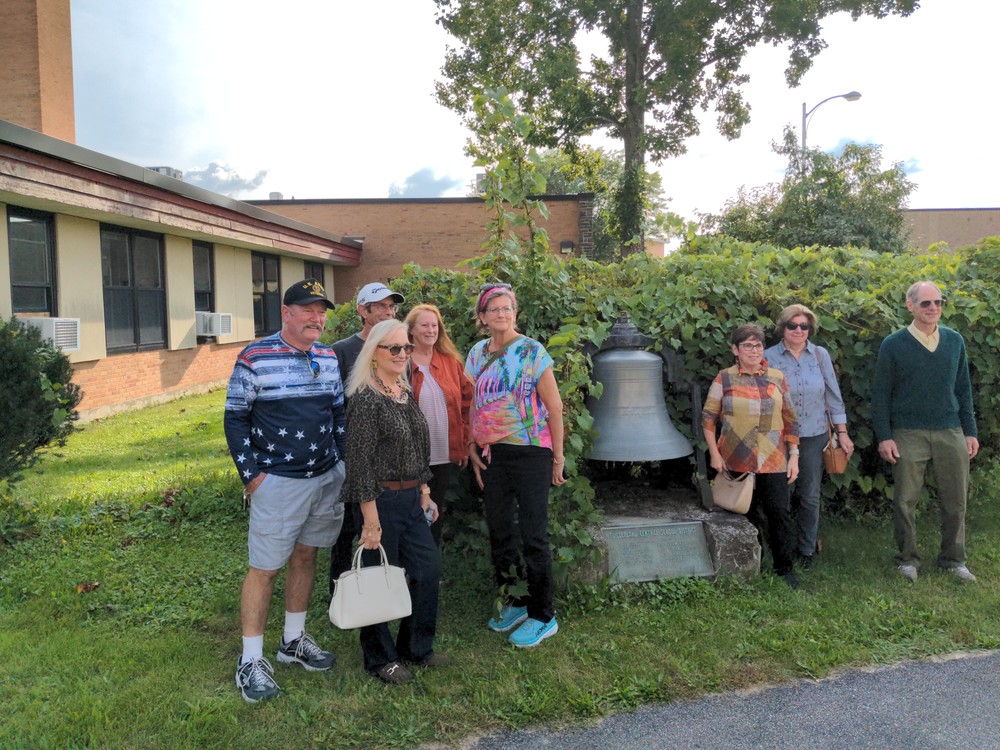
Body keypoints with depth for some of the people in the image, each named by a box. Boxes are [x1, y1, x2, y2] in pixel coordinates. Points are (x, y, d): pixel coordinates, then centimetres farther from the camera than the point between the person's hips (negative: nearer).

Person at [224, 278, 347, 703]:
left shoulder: (329, 358, 8)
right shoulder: (255, 358, -10)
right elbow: (235, 418, -7)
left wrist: (342, 461, 11)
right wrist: (251, 475, -10)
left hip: (327, 478, 6)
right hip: (278, 482, -6)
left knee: (305, 557, 17)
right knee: (264, 569, 1)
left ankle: (294, 640, 34)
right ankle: (251, 661, 16)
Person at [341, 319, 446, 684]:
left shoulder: (406, 394, 10)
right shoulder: (365, 399, -16)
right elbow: (360, 462, -18)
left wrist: (425, 492, 17)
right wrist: (371, 520, -19)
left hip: (412, 498, 8)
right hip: (383, 499, -8)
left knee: (429, 569, 12)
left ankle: (416, 647, 32)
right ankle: (380, 659, 25)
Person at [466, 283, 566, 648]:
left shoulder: (532, 351, -7)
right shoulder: (477, 354, 8)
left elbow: (554, 408, -6)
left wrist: (558, 458, -6)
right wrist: (472, 447, 6)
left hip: (530, 452, -5)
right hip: (491, 455, 6)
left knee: (533, 535, 0)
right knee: (499, 532, 13)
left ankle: (542, 616, 15)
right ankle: (513, 603, 31)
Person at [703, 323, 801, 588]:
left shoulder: (776, 377, 6)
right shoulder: (725, 379, 0)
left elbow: (790, 419, 9)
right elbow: (708, 418, 2)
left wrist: (794, 456, 4)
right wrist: (714, 453, -4)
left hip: (774, 461, 1)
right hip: (738, 461, -1)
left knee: (780, 513, -1)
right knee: (748, 514, 9)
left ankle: (784, 568, 16)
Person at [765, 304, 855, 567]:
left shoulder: (820, 355, 2)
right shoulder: (769, 357, -3)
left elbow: (834, 396, 6)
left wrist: (842, 432, 4)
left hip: (814, 436, 2)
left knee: (810, 496, 8)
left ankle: (807, 550, 25)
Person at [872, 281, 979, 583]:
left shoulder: (955, 340, 7)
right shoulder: (893, 344, -4)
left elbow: (963, 388, 12)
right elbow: (880, 394, -3)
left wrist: (970, 431, 9)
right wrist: (884, 437, -7)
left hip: (951, 433, 3)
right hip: (908, 434, -3)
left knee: (955, 500, 9)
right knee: (905, 501, 4)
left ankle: (953, 559, 25)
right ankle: (907, 559, 20)